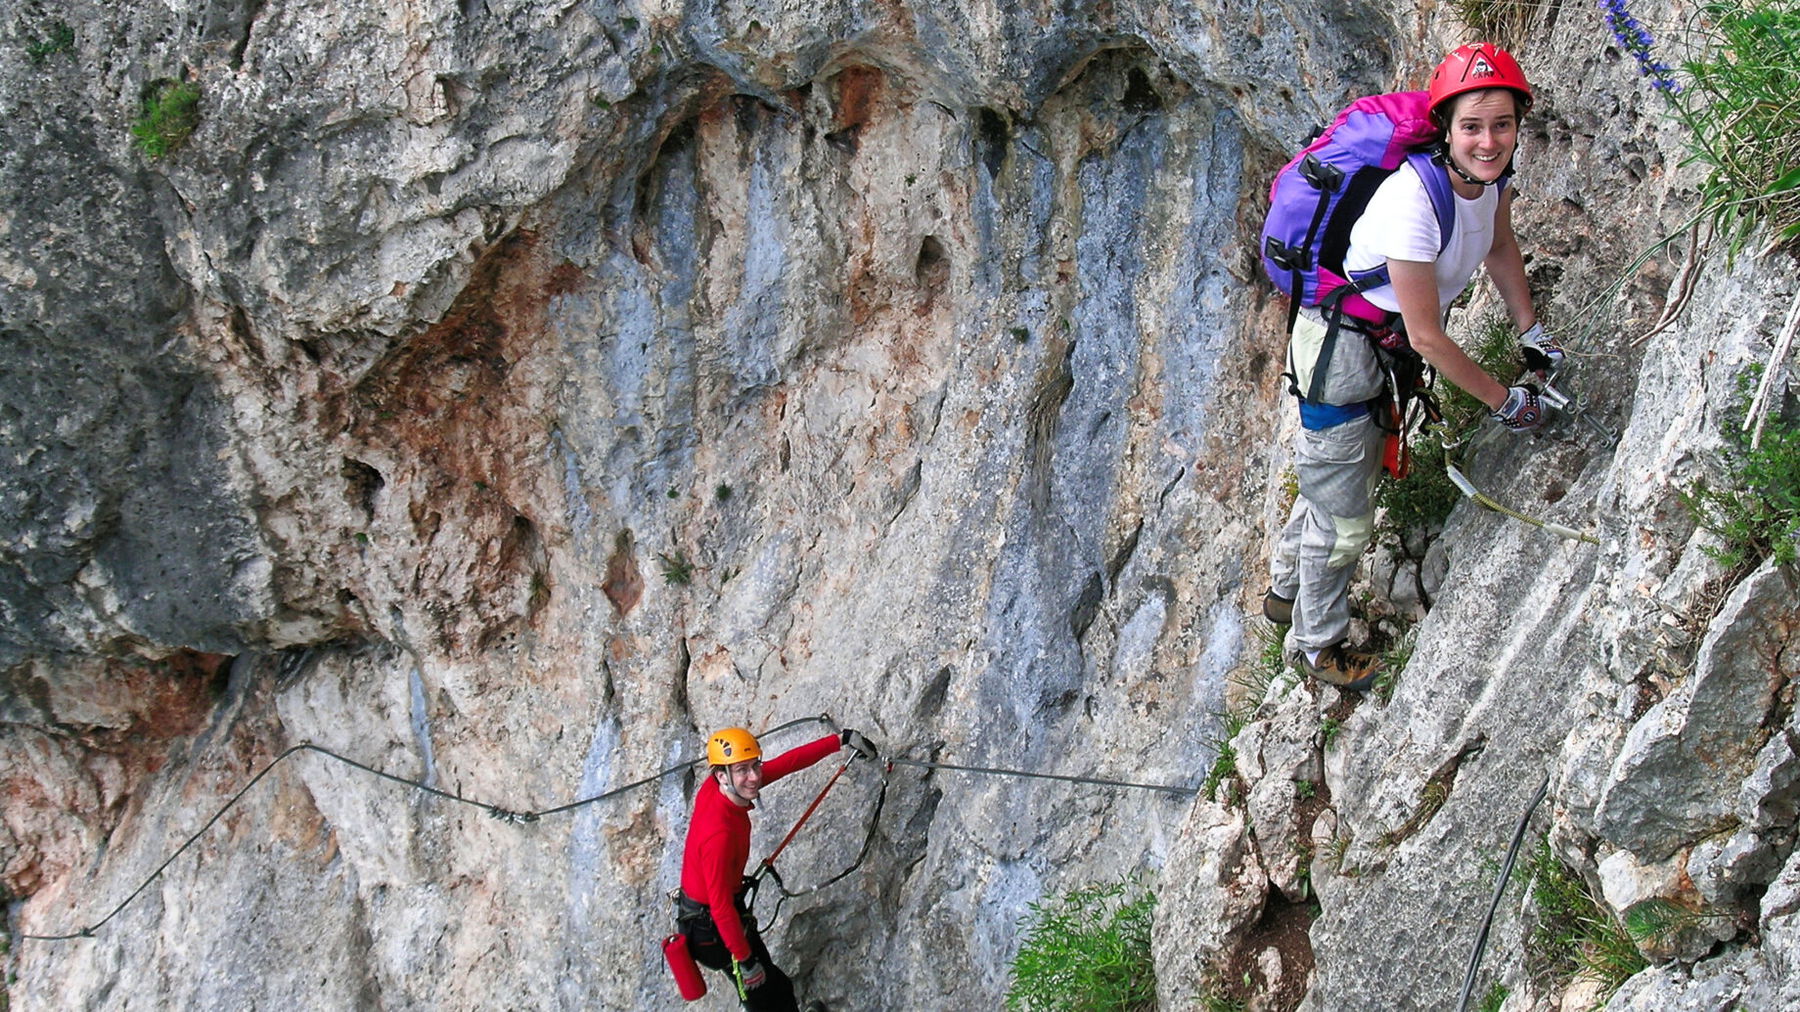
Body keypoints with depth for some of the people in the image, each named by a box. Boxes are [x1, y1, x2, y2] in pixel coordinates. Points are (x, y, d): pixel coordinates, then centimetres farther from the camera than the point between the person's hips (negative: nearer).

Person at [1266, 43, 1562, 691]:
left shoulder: (1490, 173, -12)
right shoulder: (1412, 199, -35)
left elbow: (1500, 248, 13)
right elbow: (1428, 337, -28)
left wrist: (1532, 334, 9)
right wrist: (1504, 401, -18)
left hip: (1383, 344, 8)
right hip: (1338, 344, -8)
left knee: (1345, 484, 28)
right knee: (1343, 518, 7)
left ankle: (1285, 590, 52)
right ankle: (1317, 643, 31)